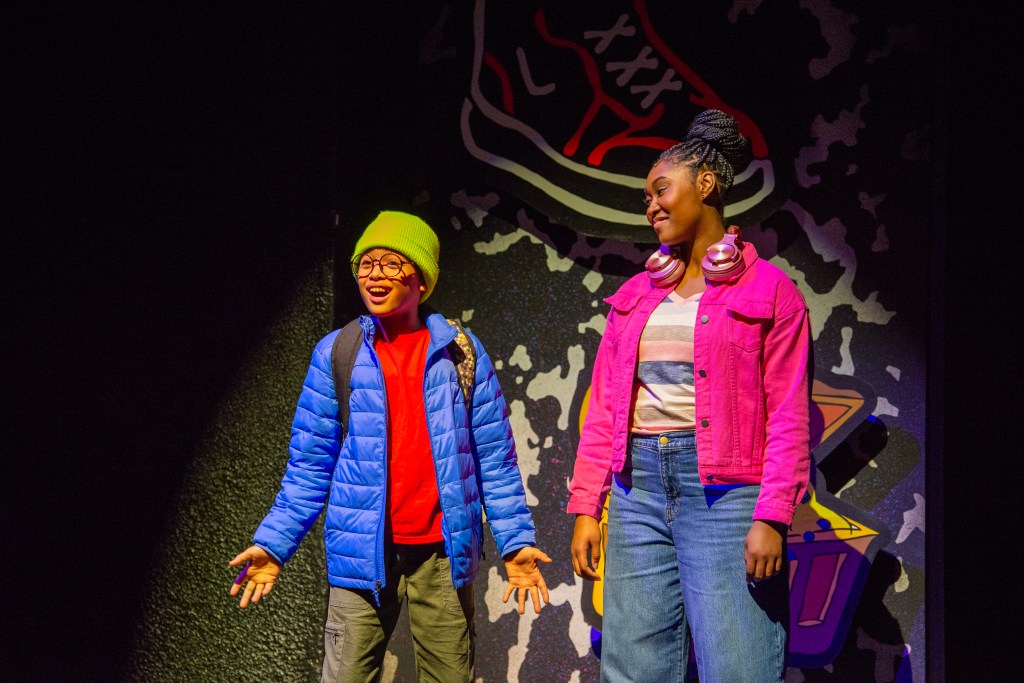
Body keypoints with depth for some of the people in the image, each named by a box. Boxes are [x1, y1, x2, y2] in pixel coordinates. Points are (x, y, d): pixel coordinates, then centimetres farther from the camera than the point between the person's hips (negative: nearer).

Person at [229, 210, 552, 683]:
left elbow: (494, 458, 4)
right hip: (362, 556, 0)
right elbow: (310, 465, 5)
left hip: (443, 555, 0)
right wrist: (273, 543, -3)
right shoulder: (336, 354, 4)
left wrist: (516, 540, -3)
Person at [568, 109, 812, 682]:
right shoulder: (635, 296, 16)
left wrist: (772, 518, -14)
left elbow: (788, 418, -5)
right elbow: (603, 411, 14)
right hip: (638, 484, 5)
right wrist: (586, 507, 6)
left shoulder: (768, 290, 1)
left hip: (724, 489, -5)